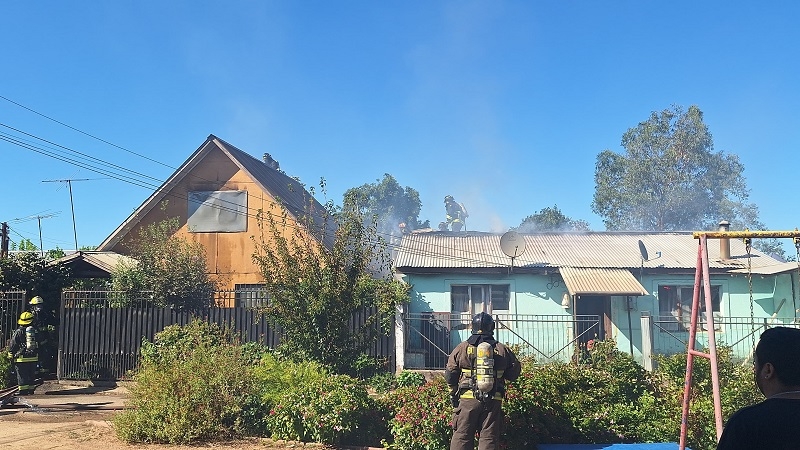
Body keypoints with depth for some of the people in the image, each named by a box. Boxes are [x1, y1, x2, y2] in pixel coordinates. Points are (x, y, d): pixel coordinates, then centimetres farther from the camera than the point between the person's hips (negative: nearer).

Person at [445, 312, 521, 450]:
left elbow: (450, 375, 1)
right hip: (494, 401, 1)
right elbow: (514, 373, 10)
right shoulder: (502, 350, 2)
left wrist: (453, 391, 16)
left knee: (462, 436, 5)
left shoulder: (462, 348, -1)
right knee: (489, 437, 6)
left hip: (468, 399, -1)